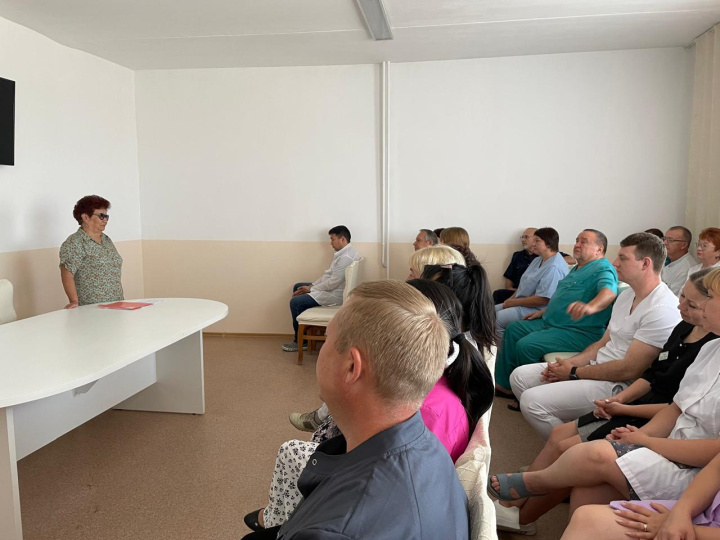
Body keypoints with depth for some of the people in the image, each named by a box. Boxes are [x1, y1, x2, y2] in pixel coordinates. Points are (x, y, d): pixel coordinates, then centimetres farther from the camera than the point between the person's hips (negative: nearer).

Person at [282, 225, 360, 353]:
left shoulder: (346, 257, -26)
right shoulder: (344, 252, 9)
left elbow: (332, 283, -26)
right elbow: (328, 273, 13)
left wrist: (311, 288, -12)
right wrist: (311, 286, 3)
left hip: (335, 294, -11)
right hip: (333, 288, 11)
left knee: (295, 302, -15)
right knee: (297, 287, 18)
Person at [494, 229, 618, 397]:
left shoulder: (603, 269, -14)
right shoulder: (578, 268, 20)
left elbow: (609, 292, -36)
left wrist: (590, 307, -56)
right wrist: (544, 311, 25)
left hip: (579, 332, -11)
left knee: (526, 345, -26)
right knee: (513, 329, 10)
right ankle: (503, 385, 10)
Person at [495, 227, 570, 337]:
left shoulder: (554, 268, -22)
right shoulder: (538, 260, 13)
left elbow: (542, 300, -27)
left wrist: (514, 302, -17)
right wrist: (511, 299, 4)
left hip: (536, 310, -11)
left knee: (494, 320, -22)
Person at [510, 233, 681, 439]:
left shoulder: (662, 310, -19)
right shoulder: (626, 295, 12)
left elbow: (629, 370, -22)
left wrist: (574, 373, -12)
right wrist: (569, 363, -1)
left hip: (618, 385, -10)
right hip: (597, 367, 10)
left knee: (532, 400, -22)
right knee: (520, 376, 5)